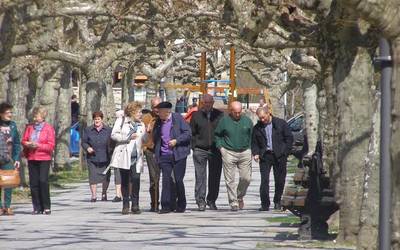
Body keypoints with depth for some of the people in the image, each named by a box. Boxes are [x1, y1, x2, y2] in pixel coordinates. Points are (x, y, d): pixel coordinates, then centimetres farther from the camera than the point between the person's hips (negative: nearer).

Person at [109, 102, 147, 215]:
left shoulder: (141, 125, 18)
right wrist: (128, 137, -10)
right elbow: (114, 135, -3)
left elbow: (145, 140, 13)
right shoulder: (121, 121, 6)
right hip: (124, 155, -2)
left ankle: (135, 205, -4)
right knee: (124, 180, 2)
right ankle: (125, 205, 11)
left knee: (136, 179, -12)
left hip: (136, 157, 2)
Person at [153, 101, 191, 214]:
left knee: (178, 180, -2)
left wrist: (176, 140, -14)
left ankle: (181, 206, 12)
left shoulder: (178, 118, -1)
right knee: (166, 180, -6)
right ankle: (166, 206, -5)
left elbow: (188, 133, -4)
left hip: (178, 155, -3)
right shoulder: (158, 122, 12)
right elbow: (155, 139, 22)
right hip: (164, 156, 3)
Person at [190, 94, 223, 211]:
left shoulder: (219, 115, 7)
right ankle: (201, 201, -4)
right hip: (200, 150, -1)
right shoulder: (196, 116, 6)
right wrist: (194, 146, -1)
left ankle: (212, 201, 17)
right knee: (200, 176, -6)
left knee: (215, 177, 4)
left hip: (216, 151, 1)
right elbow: (191, 132, 9)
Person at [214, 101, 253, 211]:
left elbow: (252, 135, 16)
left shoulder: (247, 121, 6)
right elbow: (217, 135, 11)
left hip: (244, 153, 2)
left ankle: (239, 196, 25)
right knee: (230, 180, -3)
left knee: (246, 178, 0)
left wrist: (250, 149, 6)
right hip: (229, 153, -2)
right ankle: (233, 202, 4)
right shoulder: (224, 121, 0)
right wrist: (220, 147, 0)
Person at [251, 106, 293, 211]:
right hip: (265, 156, 0)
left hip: (279, 156, 0)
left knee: (279, 180, 5)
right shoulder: (257, 128, 6)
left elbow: (289, 138, 4)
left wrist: (285, 152, -4)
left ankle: (277, 202, 22)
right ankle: (265, 204, -8)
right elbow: (254, 143, 13)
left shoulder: (281, 123, 1)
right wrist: (255, 153, -4)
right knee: (264, 180, -10)